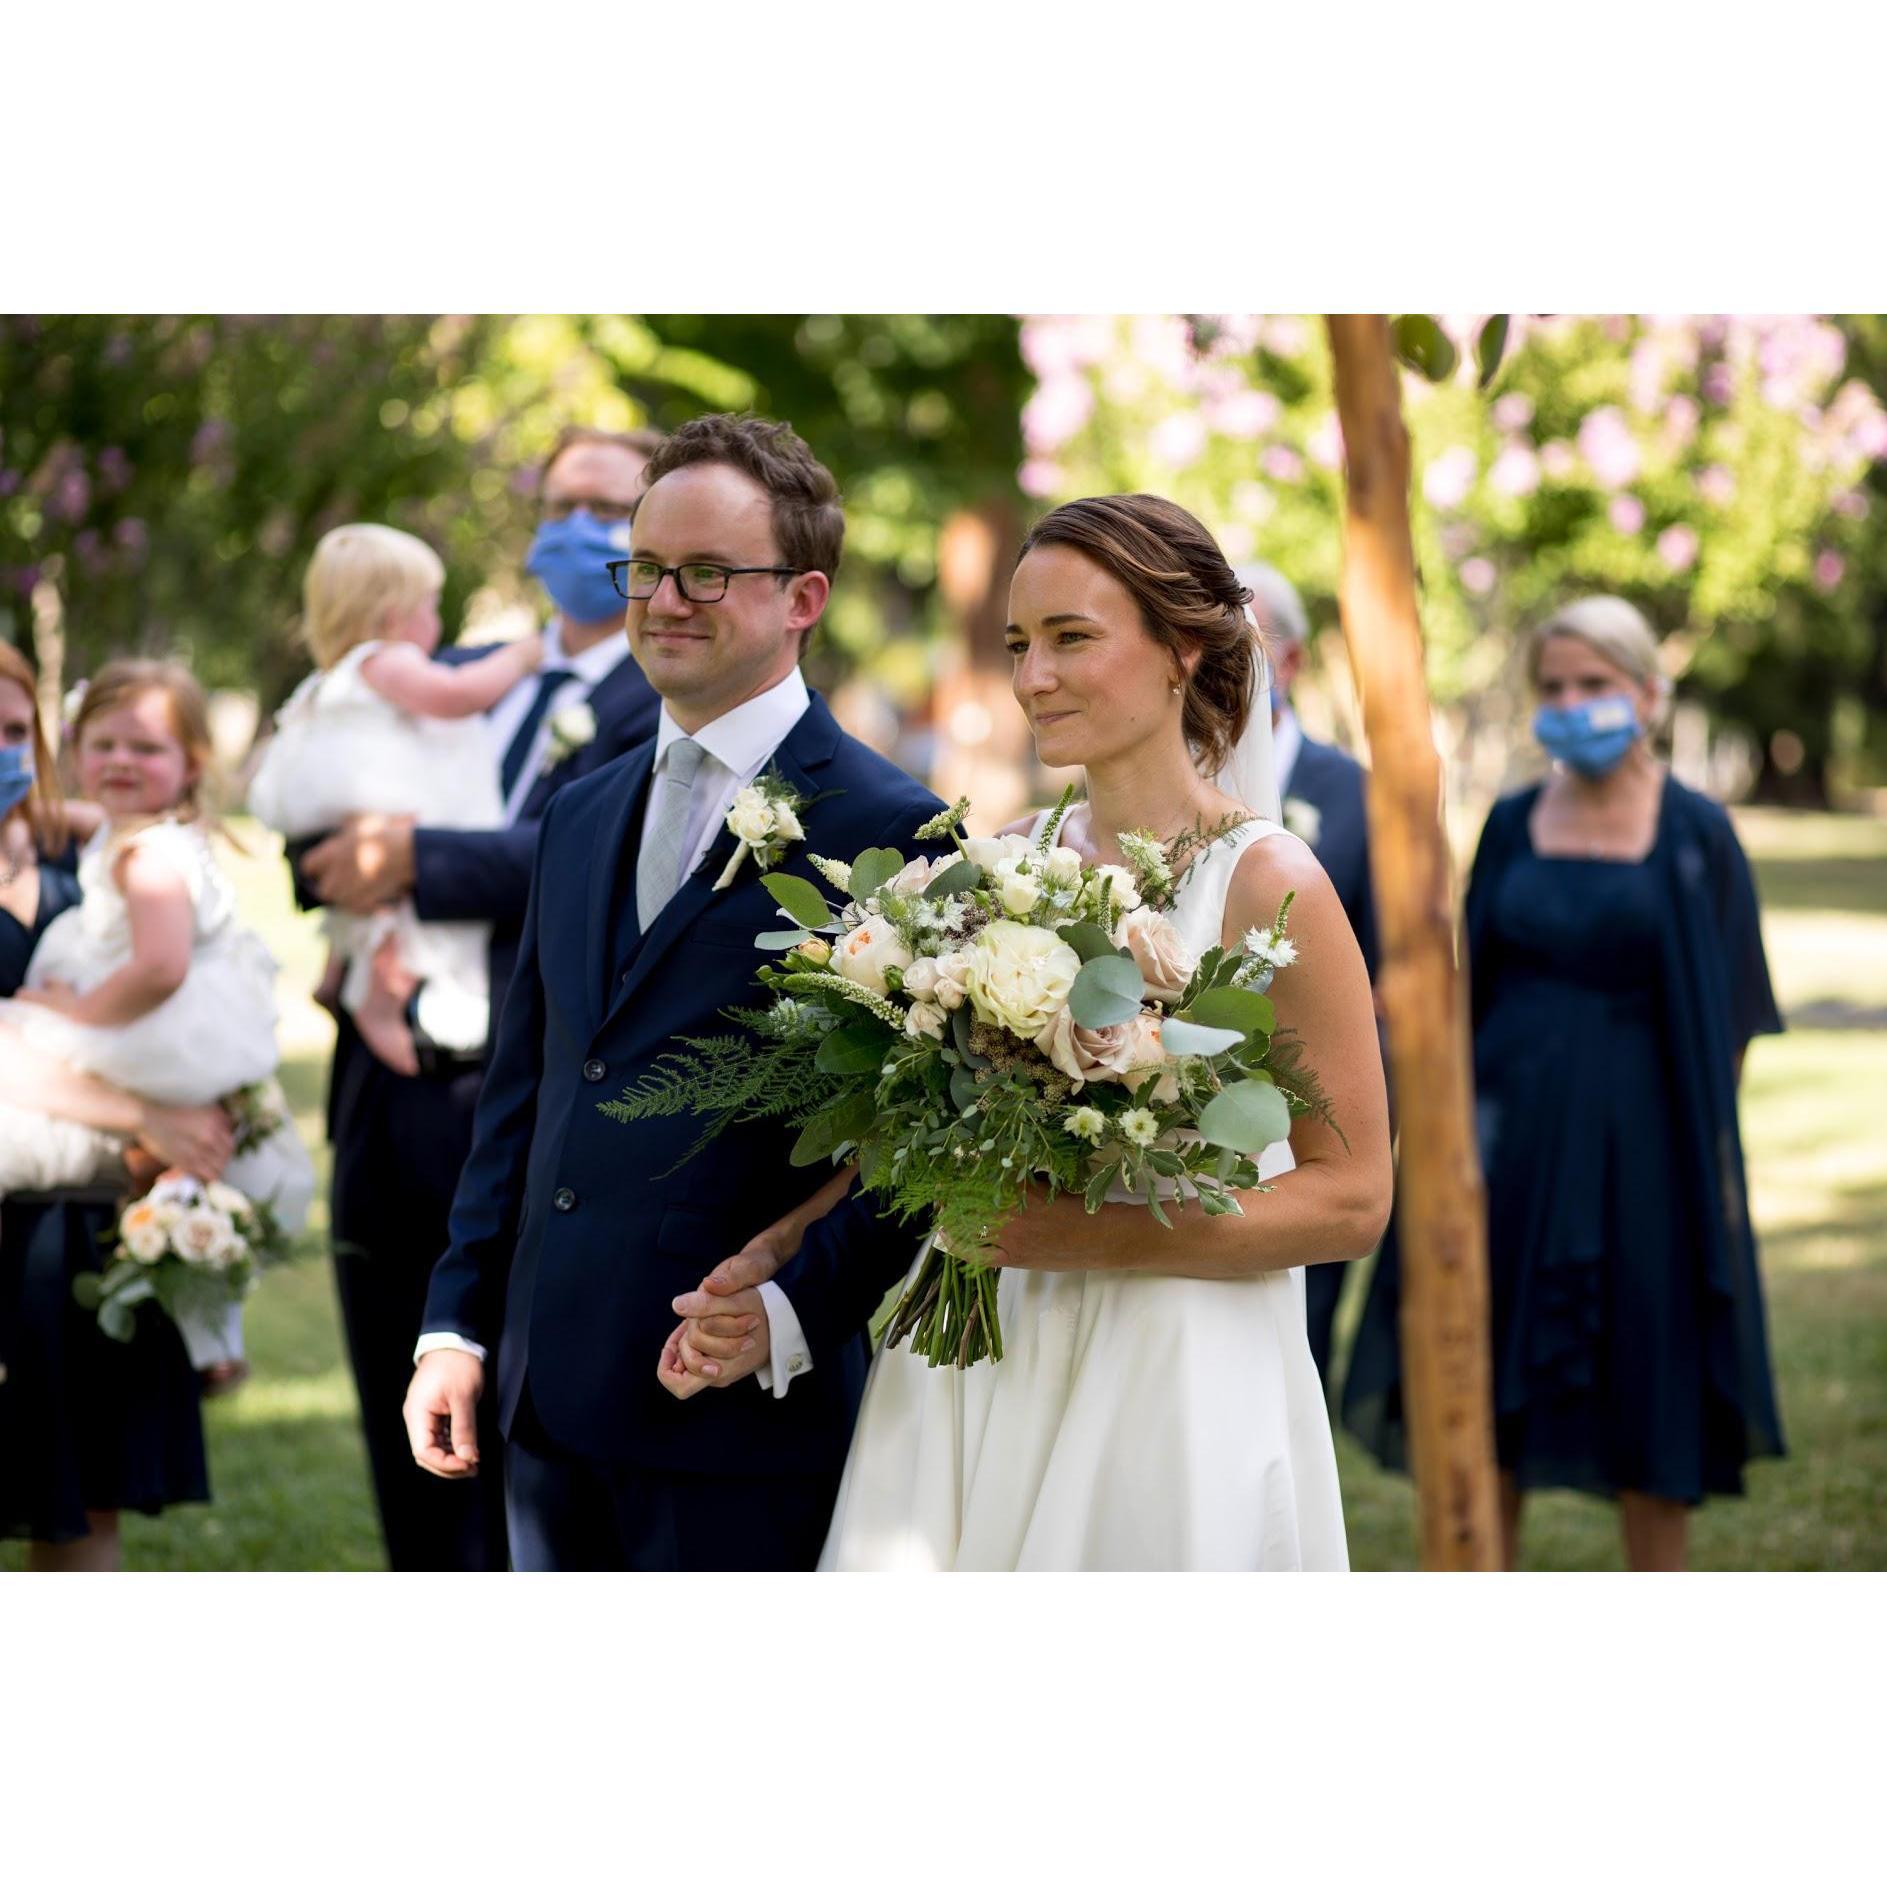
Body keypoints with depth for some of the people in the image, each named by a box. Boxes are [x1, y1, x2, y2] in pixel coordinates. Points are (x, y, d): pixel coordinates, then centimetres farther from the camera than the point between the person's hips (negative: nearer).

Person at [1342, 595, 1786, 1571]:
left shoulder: (1696, 835, -3)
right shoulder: (1514, 825, 6)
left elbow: (1728, 1019, -1)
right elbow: (1474, 983, 12)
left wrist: (1707, 1154, -7)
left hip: (1640, 1142, -3)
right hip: (1515, 1133, 3)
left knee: (1646, 1385, 3)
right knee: (1491, 1377, 6)